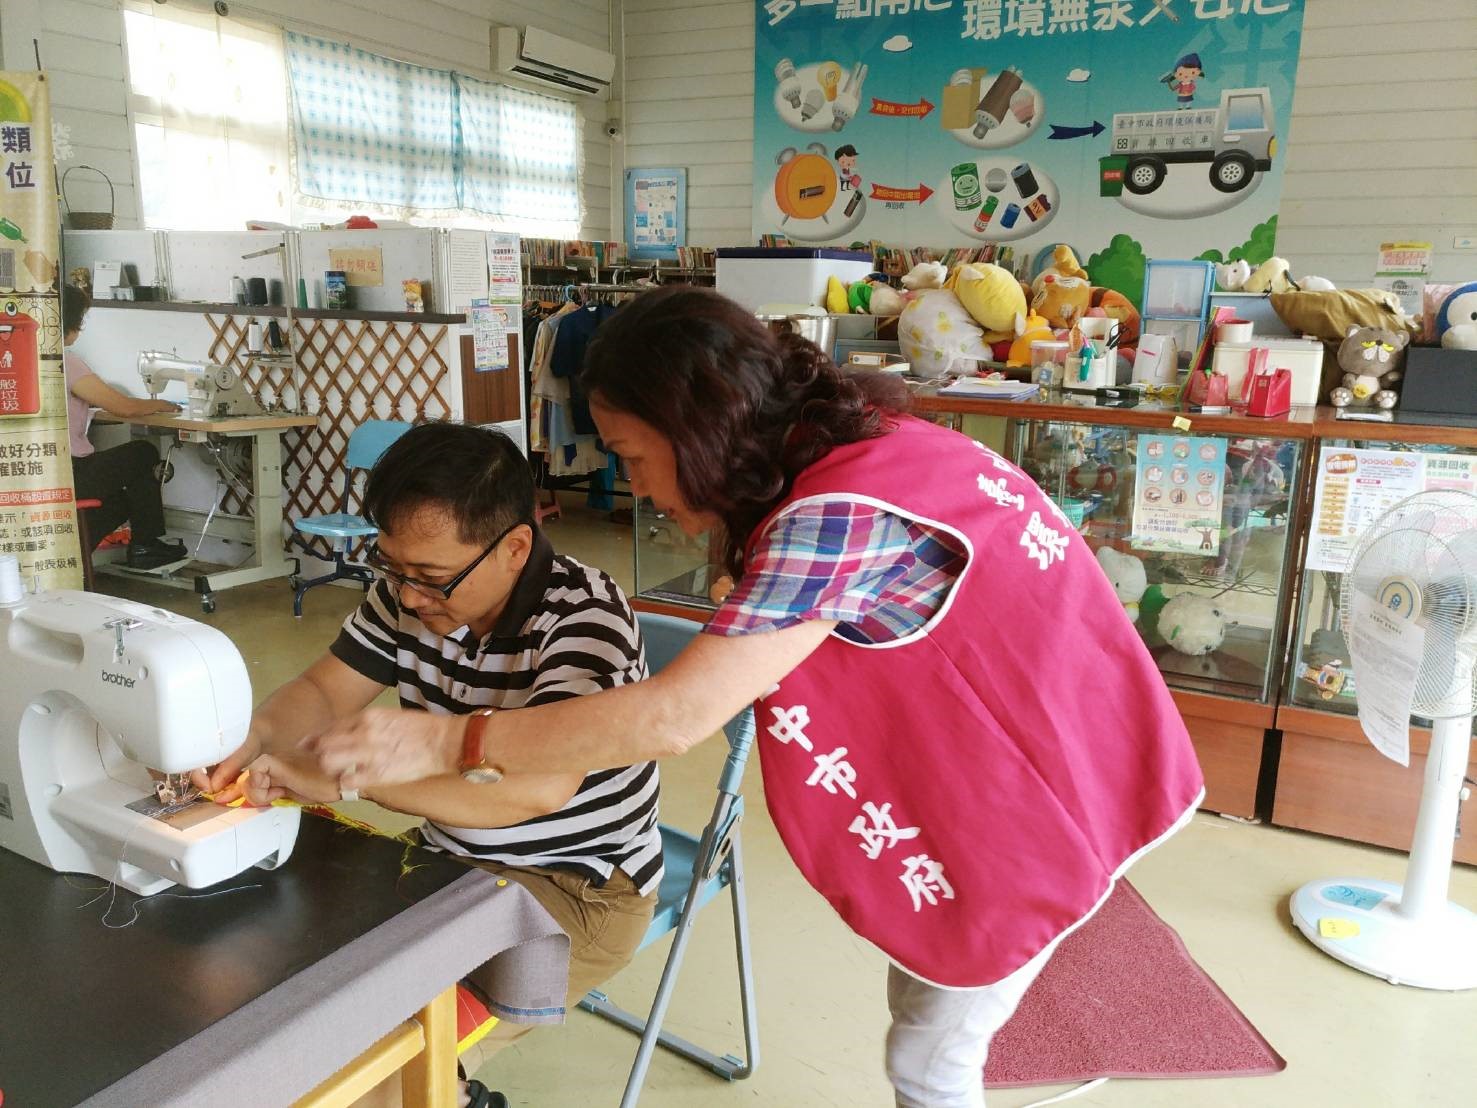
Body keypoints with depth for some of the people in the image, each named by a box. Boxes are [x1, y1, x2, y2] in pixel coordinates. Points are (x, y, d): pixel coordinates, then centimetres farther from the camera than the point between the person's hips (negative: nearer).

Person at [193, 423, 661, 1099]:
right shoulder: (407, 592, -5)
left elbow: (538, 785, -39)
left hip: (580, 890, -7)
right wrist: (252, 736, -16)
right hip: (450, 857, 7)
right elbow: (323, 692, 7)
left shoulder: (585, 614, -25)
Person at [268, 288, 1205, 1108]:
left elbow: (675, 718, -33)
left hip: (1044, 785, -8)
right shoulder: (847, 447, -2)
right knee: (923, 1009, 21)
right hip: (1009, 751, 8)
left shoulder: (840, 509, -32)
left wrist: (442, 743, -27)